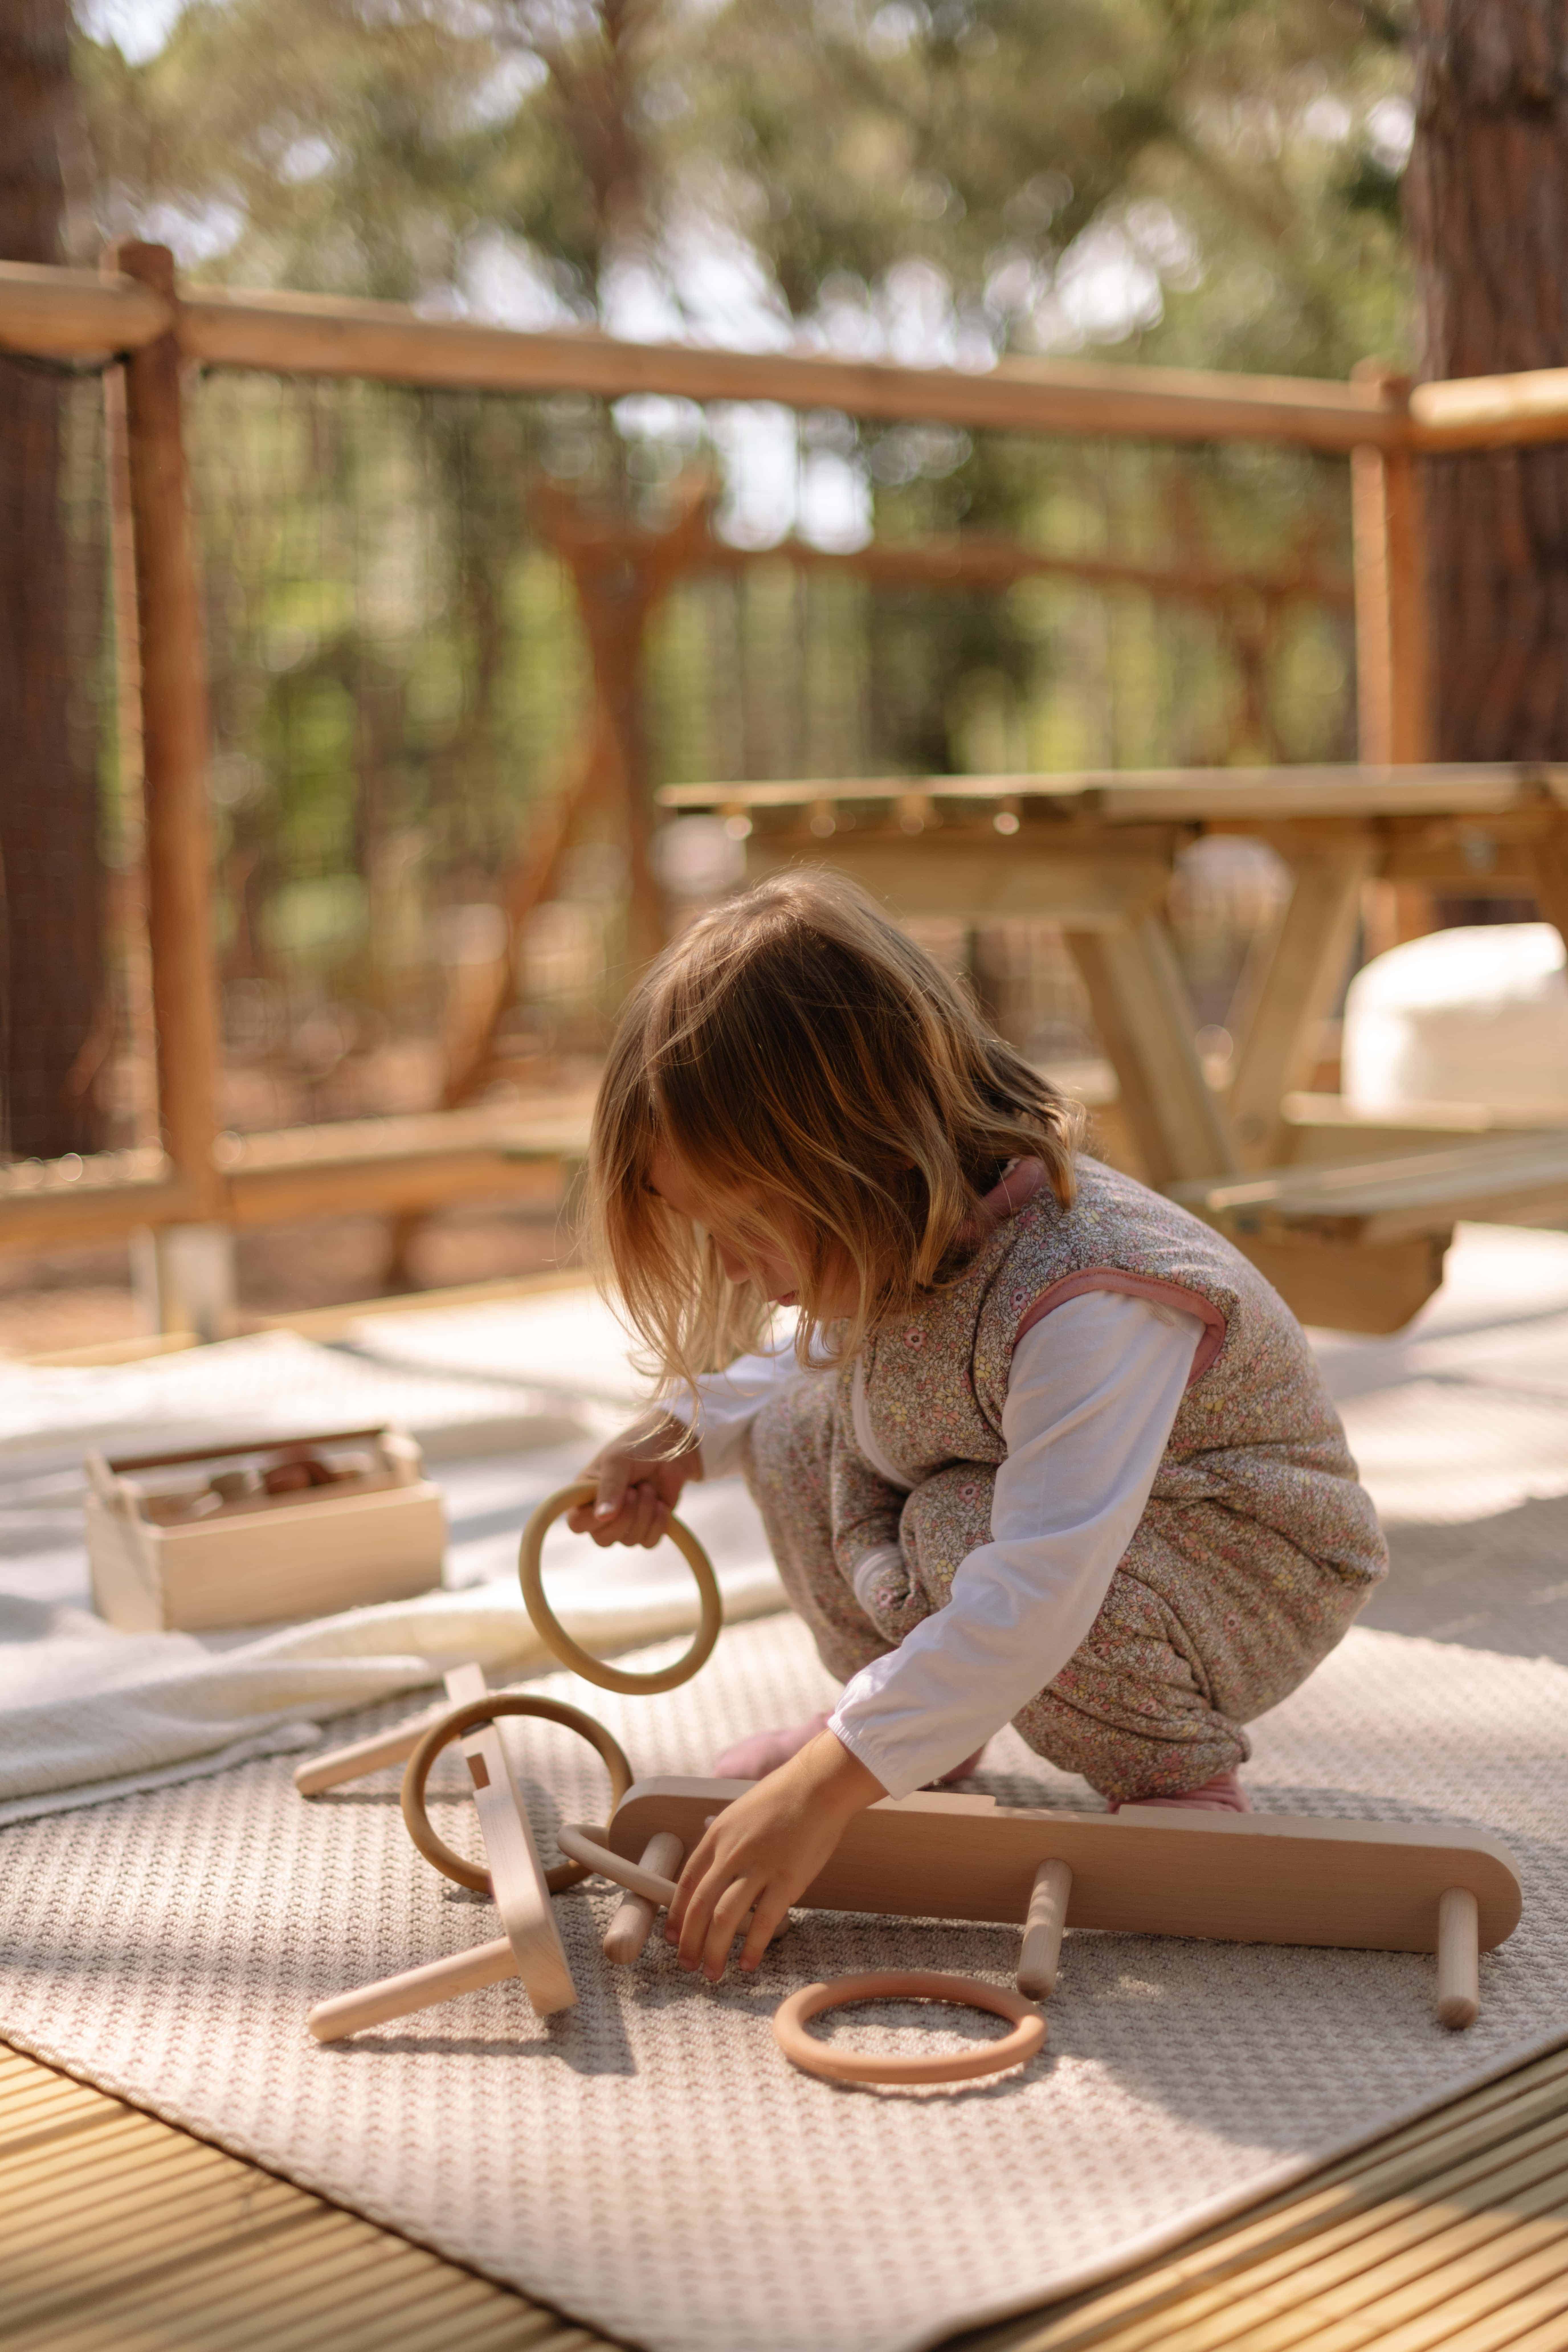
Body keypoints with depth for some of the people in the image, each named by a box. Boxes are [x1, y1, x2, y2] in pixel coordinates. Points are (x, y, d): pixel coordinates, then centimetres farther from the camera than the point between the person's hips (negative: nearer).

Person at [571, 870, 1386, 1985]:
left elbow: (1039, 1598, -45)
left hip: (1256, 1572, -8)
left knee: (964, 1530, -34)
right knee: (803, 1424, -9)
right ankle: (922, 1732, 4)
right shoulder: (900, 1240, -12)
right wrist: (687, 1433, -2)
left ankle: (1179, 1776, -11)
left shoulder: (1085, 1296, -39)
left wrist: (830, 1786, -47)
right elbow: (818, 1361, 14)